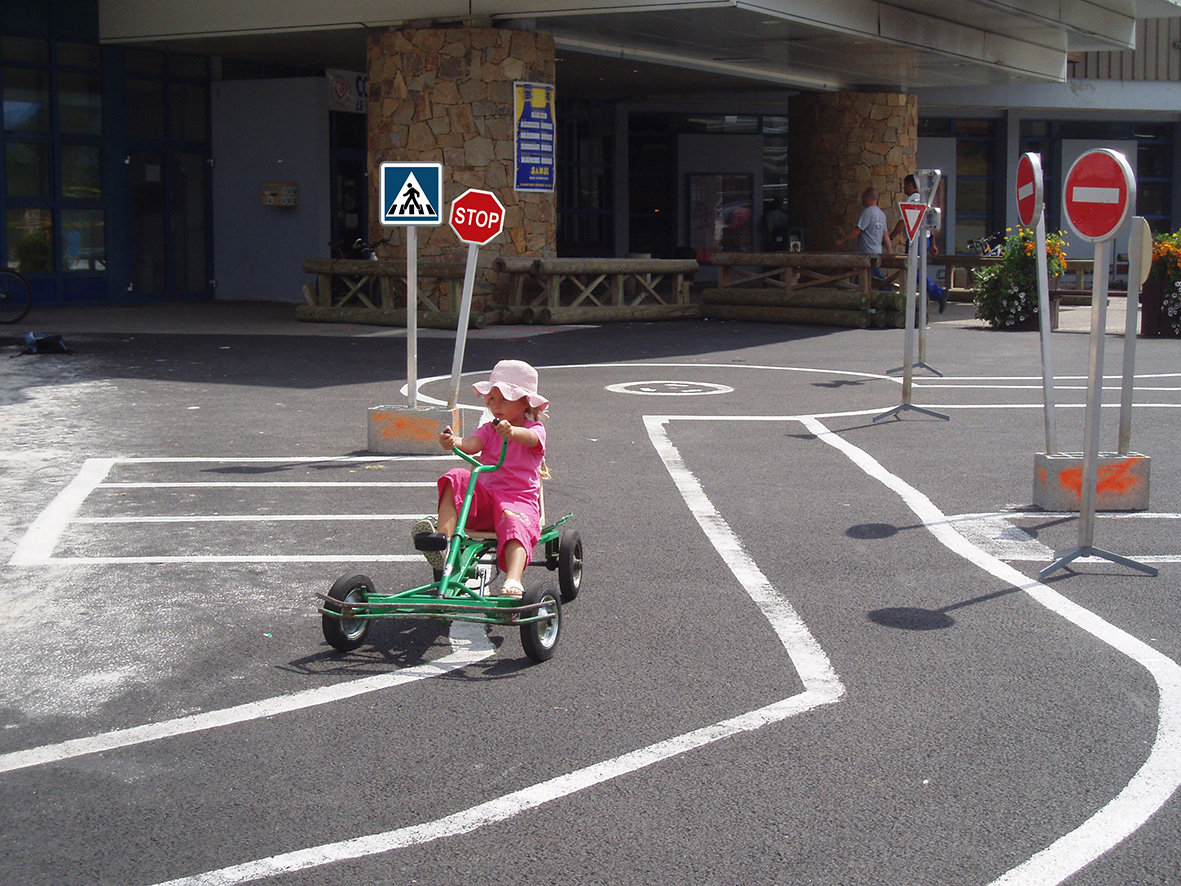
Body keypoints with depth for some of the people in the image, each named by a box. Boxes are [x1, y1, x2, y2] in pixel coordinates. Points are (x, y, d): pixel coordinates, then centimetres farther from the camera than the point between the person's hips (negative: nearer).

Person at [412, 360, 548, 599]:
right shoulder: (488, 430, 19)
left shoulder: (535, 429, 7)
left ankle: (513, 582, -59)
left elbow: (530, 438, -20)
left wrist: (512, 432, -45)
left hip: (520, 499, -4)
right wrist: (454, 441, -30)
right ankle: (443, 535, -36)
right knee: (456, 478, -21)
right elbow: (472, 444, -5)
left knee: (515, 524, -37)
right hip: (485, 496, 4)